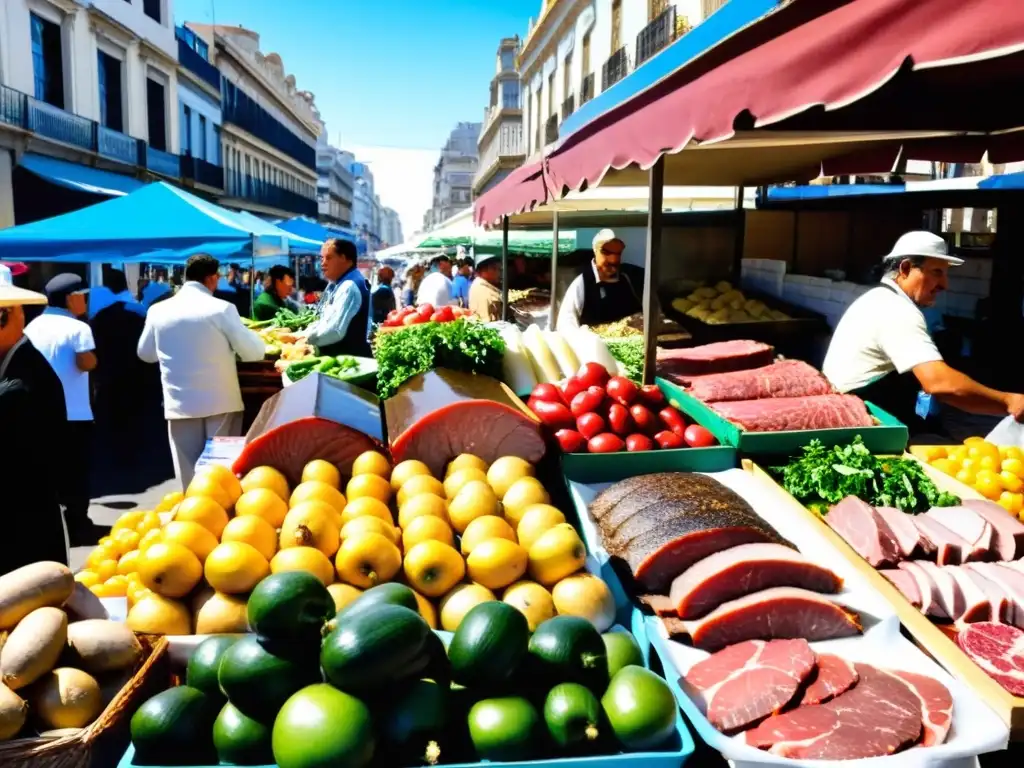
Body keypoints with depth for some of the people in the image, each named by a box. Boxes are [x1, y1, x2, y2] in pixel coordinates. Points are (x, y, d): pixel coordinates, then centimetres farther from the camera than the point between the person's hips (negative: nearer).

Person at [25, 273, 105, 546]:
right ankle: (77, 526, 7)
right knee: (75, 471, 3)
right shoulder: (78, 328, -11)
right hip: (74, 413, -6)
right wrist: (92, 355, -4)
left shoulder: (33, 326, 8)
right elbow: (86, 363, -22)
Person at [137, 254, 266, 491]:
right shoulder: (222, 308, -10)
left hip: (180, 404, 3)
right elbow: (253, 353, -7)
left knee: (189, 474, 9)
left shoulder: (158, 310, 1)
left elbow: (145, 354, 14)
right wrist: (251, 335, 14)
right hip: (221, 401, -3)